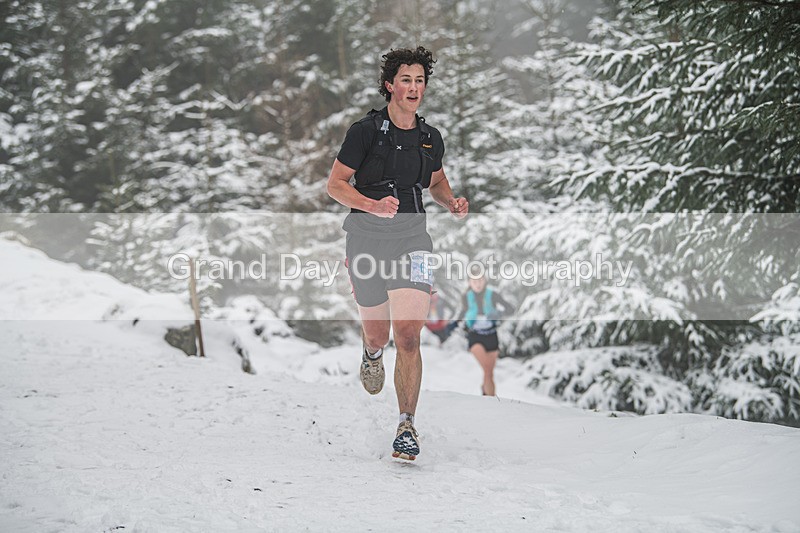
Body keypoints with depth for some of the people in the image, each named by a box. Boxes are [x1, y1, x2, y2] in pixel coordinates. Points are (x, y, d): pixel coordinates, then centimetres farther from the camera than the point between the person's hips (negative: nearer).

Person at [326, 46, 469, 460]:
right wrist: (374, 206, -22)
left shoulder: (431, 138, 7)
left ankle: (407, 426, -9)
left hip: (412, 240, 1)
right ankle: (371, 354, 53)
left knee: (408, 337, -13)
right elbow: (335, 184, -6)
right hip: (368, 240, -1)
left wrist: (452, 203, 4)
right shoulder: (366, 130, -6)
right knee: (378, 335, 13)